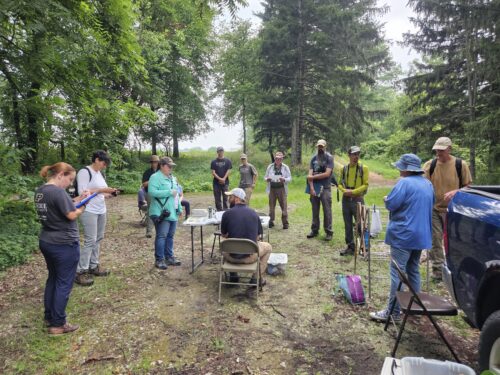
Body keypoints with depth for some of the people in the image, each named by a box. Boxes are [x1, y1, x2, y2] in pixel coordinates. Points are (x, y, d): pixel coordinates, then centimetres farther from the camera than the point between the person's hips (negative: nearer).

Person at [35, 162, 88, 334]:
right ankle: (58, 324, 12)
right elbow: (71, 215, -21)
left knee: (52, 279, 21)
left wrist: (78, 199, 5)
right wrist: (84, 204, -4)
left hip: (46, 242, 9)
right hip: (64, 245, -9)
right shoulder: (58, 192, -22)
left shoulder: (40, 191, 7)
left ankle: (49, 317, 32)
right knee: (64, 284, 3)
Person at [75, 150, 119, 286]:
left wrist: (110, 194, 2)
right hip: (89, 211, -8)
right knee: (90, 241, -8)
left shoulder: (100, 173, 14)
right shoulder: (84, 172, -9)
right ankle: (80, 272, 0)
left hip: (101, 211, 8)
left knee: (98, 239, 9)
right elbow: (82, 192, -17)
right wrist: (101, 190, -18)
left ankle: (93, 266, 21)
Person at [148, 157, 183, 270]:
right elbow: (152, 192, -23)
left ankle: (169, 257, 22)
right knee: (161, 236, -6)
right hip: (162, 213, -8)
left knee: (170, 236, 13)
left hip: (173, 213, 8)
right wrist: (169, 192, -22)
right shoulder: (155, 177, -10)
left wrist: (179, 208, 18)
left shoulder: (172, 178, 18)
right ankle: (159, 260, 3)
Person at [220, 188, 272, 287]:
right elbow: (258, 236, 7)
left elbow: (224, 235, 6)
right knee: (268, 247, 28)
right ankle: (257, 278, 22)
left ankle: (233, 275, 32)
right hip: (250, 256, 0)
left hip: (232, 257, 0)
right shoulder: (254, 213, -2)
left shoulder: (227, 214, -9)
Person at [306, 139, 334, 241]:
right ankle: (314, 230, 20)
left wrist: (313, 177, -7)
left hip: (325, 188, -4)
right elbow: (310, 175, 1)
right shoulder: (314, 158, 9)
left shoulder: (329, 158, -2)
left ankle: (329, 232, 6)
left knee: (327, 211, -1)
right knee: (315, 210, 10)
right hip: (314, 188, 4)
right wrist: (311, 188, -10)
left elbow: (327, 174, -12)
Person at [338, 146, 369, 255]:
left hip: (357, 199, -4)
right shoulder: (344, 168, 6)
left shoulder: (363, 168, -4)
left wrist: (353, 192, -17)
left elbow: (365, 185, -7)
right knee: (348, 225, 10)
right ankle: (350, 247, 20)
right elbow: (340, 184, 10)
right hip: (346, 199, 4)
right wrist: (344, 190, -10)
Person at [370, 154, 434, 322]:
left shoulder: (405, 183, -16)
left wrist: (387, 199, 2)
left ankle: (393, 312, -1)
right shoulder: (428, 184, 10)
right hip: (421, 235, 9)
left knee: (398, 273, -5)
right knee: (413, 271, 19)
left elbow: (390, 205, -18)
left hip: (403, 235, -8)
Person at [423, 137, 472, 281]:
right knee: (435, 241, 3)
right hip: (434, 209, 1)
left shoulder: (460, 165, -6)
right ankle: (438, 271, 14)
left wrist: (455, 192, -18)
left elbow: (468, 186, 1)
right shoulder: (430, 165, -3)